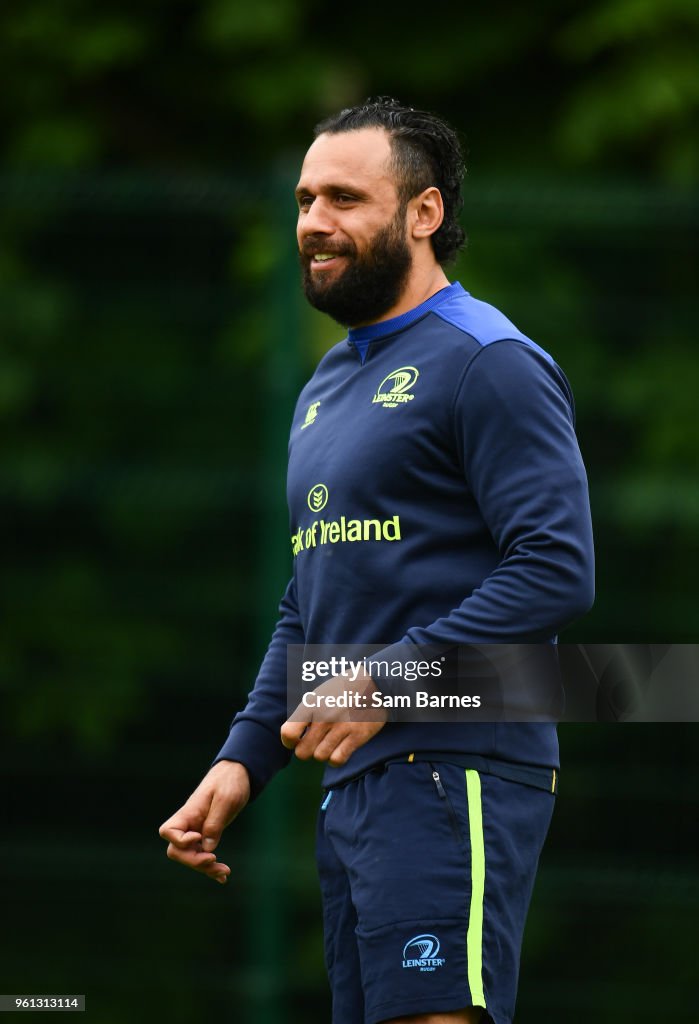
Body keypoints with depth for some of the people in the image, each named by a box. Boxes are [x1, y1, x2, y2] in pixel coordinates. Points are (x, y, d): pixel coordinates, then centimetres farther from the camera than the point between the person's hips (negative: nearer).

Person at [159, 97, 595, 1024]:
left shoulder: (488, 363, -6)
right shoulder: (329, 386, 23)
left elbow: (555, 569, -17)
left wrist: (386, 682, -20)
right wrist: (242, 759, 17)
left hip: (452, 773, -9)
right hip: (353, 785, 9)